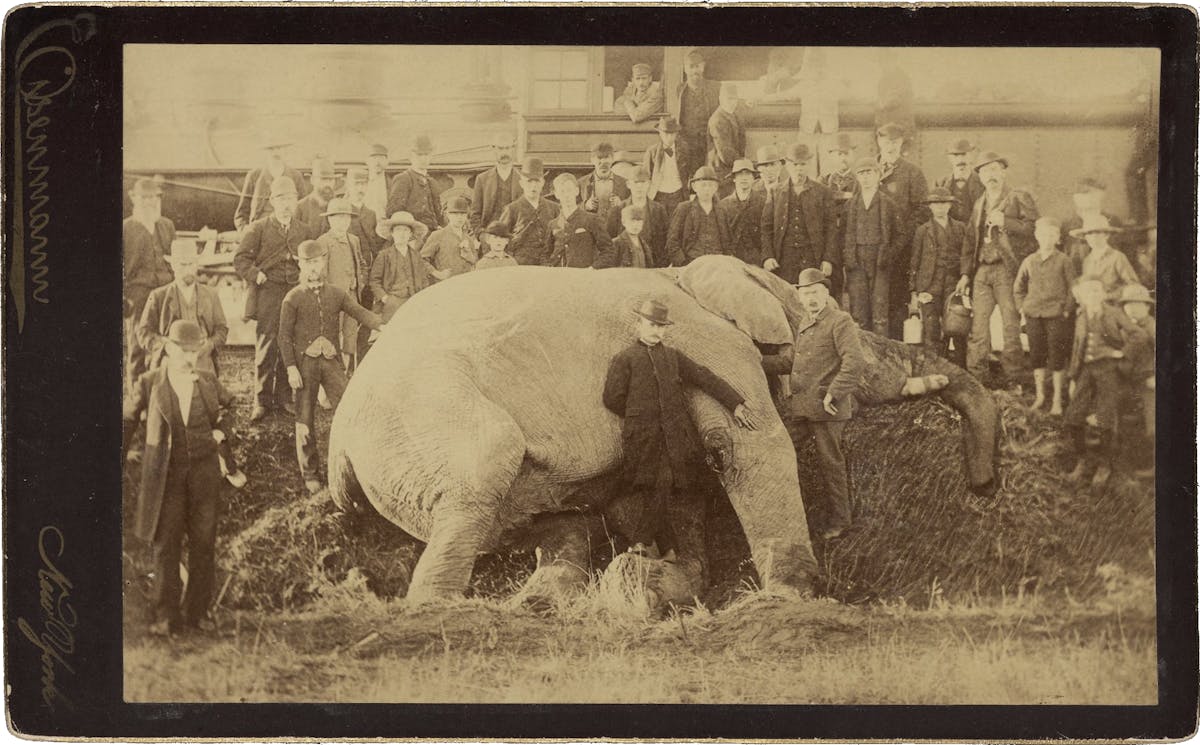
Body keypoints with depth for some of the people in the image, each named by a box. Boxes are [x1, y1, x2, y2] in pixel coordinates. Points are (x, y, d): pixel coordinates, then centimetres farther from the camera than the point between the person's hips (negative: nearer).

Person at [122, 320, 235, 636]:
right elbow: (128, 420, 8)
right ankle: (165, 615, 8)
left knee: (204, 542, 5)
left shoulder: (207, 381, 4)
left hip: (204, 471, 2)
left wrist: (221, 431, 9)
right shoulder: (149, 383, -3)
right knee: (165, 544, 0)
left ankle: (198, 610, 15)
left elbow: (229, 405, 24)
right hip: (165, 474, -2)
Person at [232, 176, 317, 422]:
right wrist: (256, 275, -13)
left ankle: (284, 397, 13)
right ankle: (262, 401, 2)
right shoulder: (258, 228, 5)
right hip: (267, 296, -3)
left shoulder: (304, 231, 16)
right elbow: (240, 259, 2)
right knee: (266, 348, -4)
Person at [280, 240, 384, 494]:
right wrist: (291, 368, -10)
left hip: (332, 361, 2)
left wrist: (382, 326, -24)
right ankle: (310, 474, 16)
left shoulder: (336, 294, 6)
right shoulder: (293, 299, -2)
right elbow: (285, 336, -3)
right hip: (305, 363, -2)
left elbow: (360, 312, -5)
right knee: (305, 420, 4)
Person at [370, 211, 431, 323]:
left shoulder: (416, 255, 16)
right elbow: (374, 280, 4)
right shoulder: (384, 255, 4)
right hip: (391, 304, -3)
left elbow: (424, 279, 21)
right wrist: (383, 297, -7)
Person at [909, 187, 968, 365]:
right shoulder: (923, 231, 8)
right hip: (929, 288, -1)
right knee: (931, 334, -5)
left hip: (954, 286, 1)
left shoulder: (961, 229, 11)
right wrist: (913, 292, 4)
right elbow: (914, 263, 9)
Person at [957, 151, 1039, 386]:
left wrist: (1005, 222, -19)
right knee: (978, 325, 2)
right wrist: (965, 273, 15)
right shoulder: (979, 204, 21)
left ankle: (1012, 381, 1)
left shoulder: (1019, 197, 2)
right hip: (982, 271, 6)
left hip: (1008, 270, -5)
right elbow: (970, 240, 22)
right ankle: (974, 378, 6)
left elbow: (1034, 227, -11)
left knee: (1011, 326, -5)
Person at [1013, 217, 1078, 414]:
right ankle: (1039, 396, 19)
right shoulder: (1029, 261, 8)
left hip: (1057, 315, -3)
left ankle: (1057, 400, 6)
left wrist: (1067, 310, -5)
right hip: (1033, 316, 3)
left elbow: (1073, 287, 0)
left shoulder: (1063, 261, -2)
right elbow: (1018, 288, 18)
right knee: (1037, 355, 8)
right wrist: (1023, 307, 9)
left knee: (1057, 357, -1)